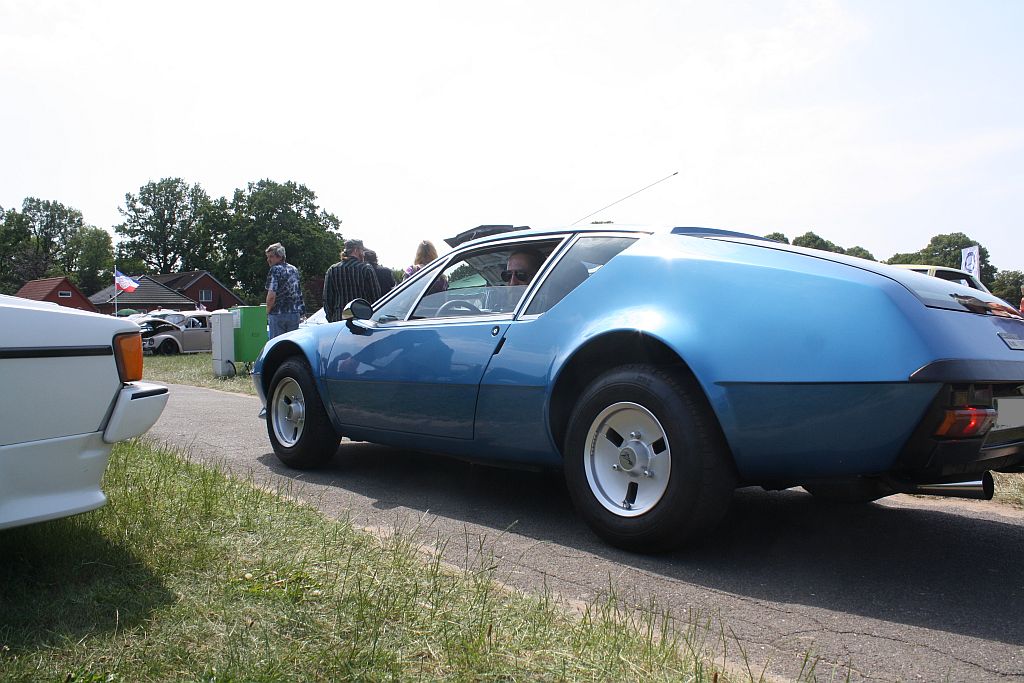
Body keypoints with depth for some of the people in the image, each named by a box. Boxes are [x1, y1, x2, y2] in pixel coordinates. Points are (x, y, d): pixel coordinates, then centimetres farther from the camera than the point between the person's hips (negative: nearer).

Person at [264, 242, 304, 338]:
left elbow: (271, 296, -16)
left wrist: (267, 311, -3)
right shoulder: (294, 269, 12)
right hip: (295, 314, 6)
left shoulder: (275, 270, -9)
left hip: (278, 314, -6)